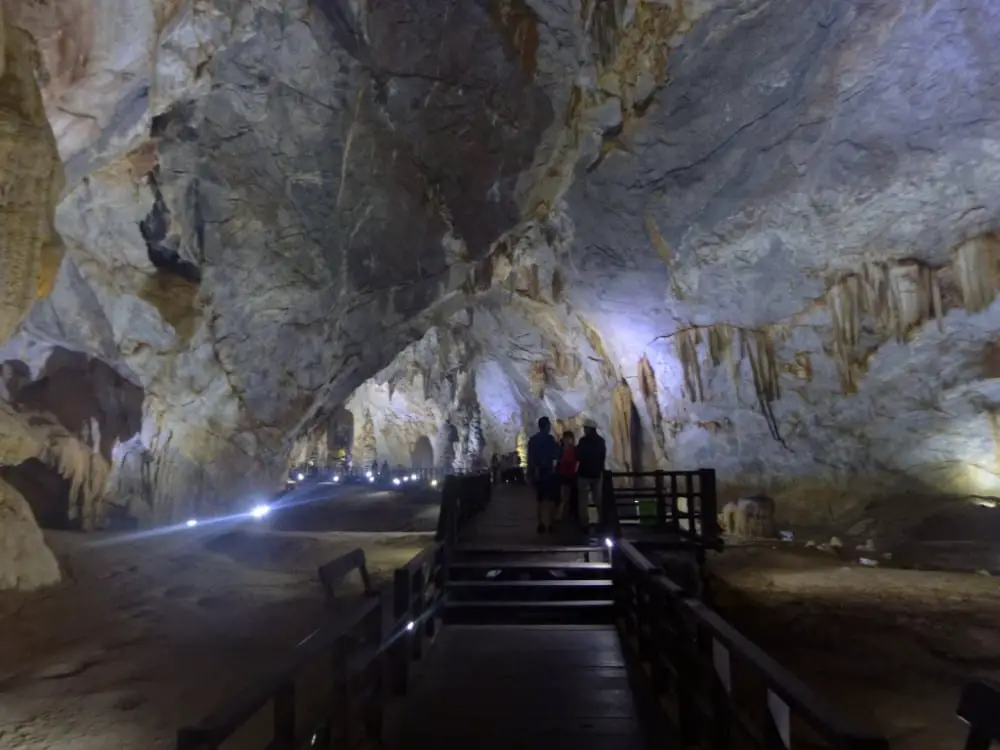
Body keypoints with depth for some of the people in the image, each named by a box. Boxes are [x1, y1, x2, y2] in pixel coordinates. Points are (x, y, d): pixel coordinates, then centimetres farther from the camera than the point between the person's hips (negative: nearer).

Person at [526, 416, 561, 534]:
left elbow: (530, 458, 9)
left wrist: (530, 473, 11)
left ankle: (541, 524, 9)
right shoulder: (549, 438, -10)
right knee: (550, 499, 1)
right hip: (548, 471, -6)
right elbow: (555, 455, -12)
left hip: (536, 473, 6)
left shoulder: (532, 439, 9)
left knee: (539, 499, 9)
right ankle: (549, 524, -4)